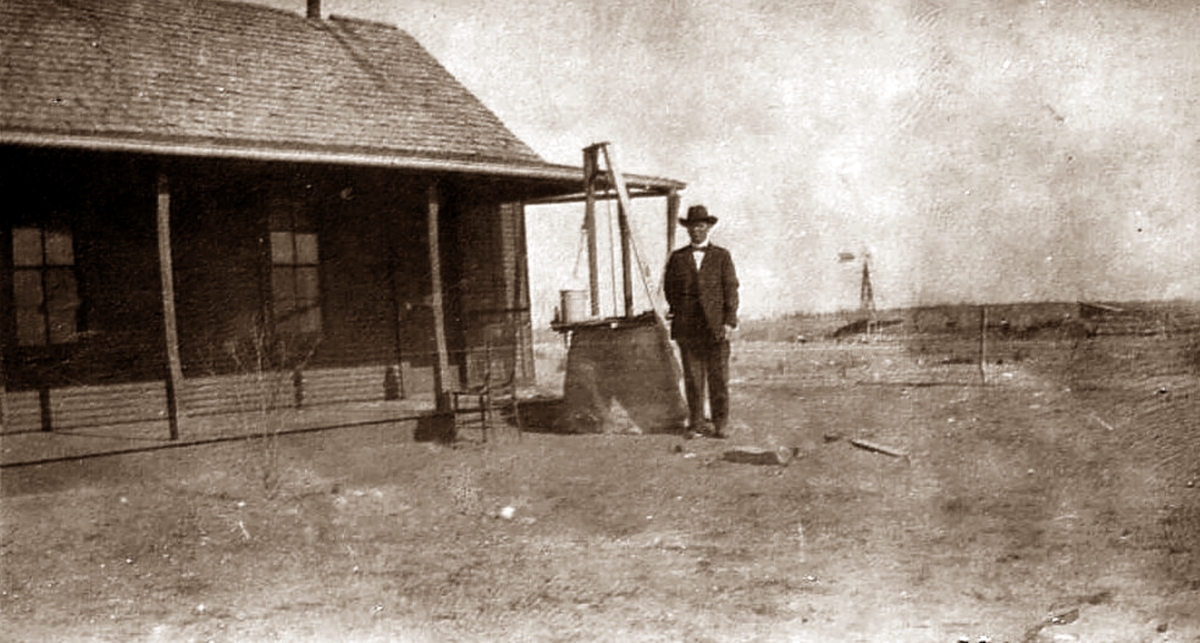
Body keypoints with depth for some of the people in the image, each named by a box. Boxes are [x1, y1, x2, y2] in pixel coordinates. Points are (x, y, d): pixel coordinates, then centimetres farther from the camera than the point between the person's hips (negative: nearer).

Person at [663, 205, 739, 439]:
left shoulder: (722, 256, 8)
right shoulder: (677, 258, 12)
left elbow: (731, 290, 4)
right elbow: (669, 288, 17)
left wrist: (730, 321, -4)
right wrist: (678, 311, 4)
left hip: (716, 327, -1)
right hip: (687, 328, 1)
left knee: (718, 377, -2)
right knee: (692, 378, 1)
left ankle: (721, 424, 5)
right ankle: (695, 425, 6)